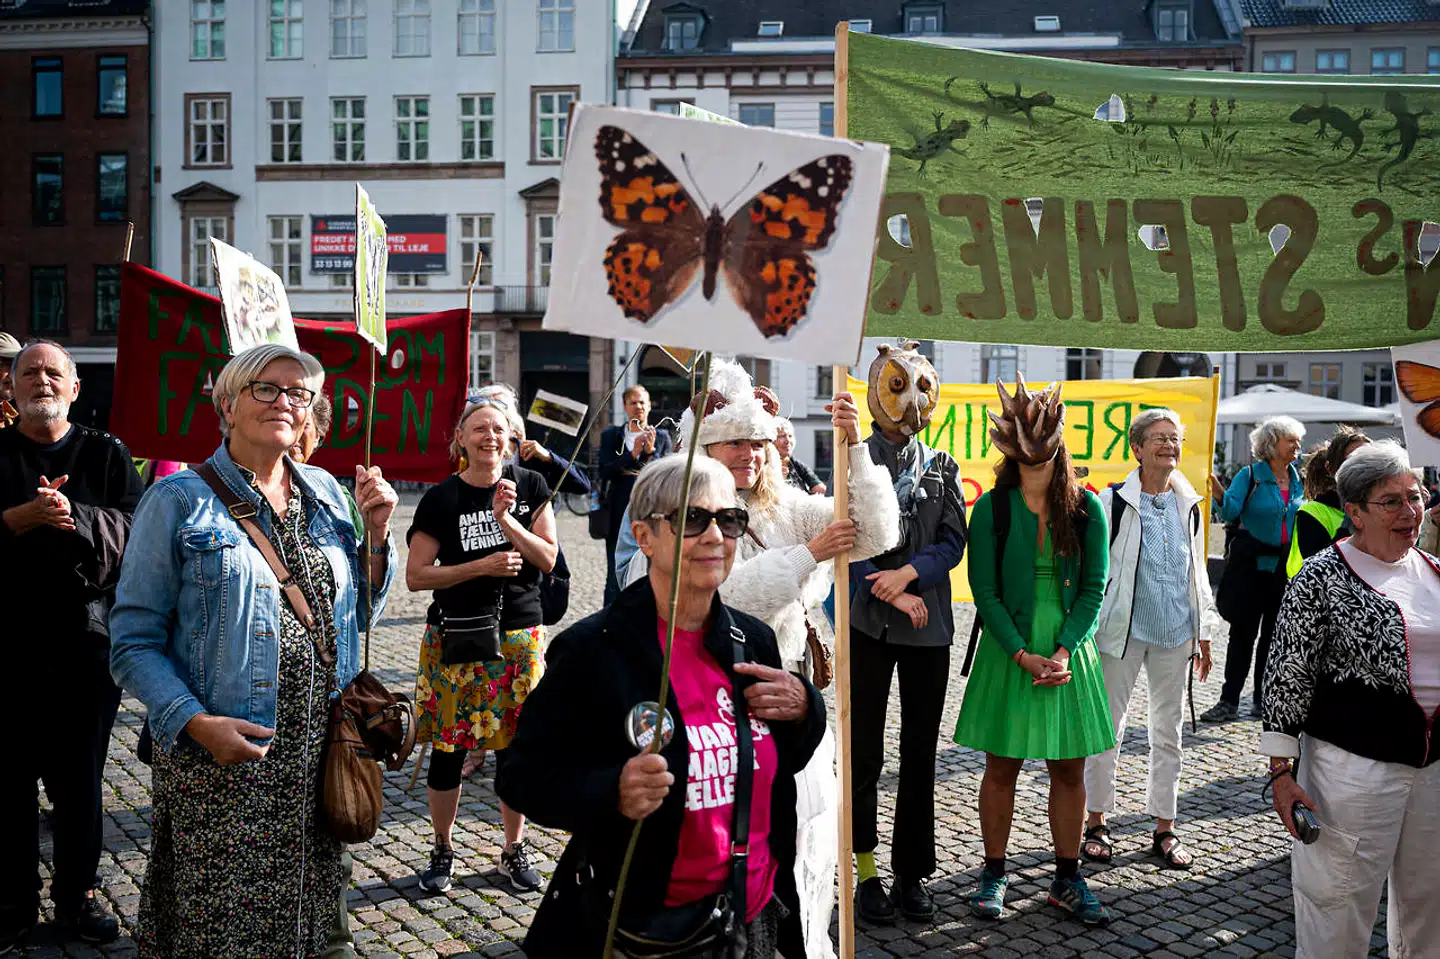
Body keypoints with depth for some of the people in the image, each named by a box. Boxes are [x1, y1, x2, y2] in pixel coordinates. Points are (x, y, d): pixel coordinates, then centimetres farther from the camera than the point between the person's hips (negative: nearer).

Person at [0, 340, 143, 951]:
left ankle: (77, 894, 22)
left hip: (87, 638, 0)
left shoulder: (107, 455, 9)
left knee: (81, 777, 9)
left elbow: (132, 527, -5)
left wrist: (74, 516, -20)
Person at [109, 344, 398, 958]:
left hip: (319, 756, 4)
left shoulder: (326, 493, 10)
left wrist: (376, 533, 0)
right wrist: (197, 723, -20)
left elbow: (359, 614, 15)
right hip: (218, 762, -4)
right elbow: (135, 641, -7)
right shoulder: (179, 501, -4)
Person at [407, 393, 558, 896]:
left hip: (519, 633, 2)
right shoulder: (442, 499, -3)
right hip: (456, 636, -1)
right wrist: (482, 566, -15)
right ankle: (442, 850, 22)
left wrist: (506, 520, -16)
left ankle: (515, 849, 23)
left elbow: (548, 558, -2)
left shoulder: (530, 485, 3)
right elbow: (416, 575, -6)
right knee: (449, 747, 3)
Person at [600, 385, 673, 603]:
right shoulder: (611, 436, 10)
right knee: (615, 576, 0)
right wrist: (632, 455, -15)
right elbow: (605, 472, -3)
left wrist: (651, 452, -14)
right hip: (619, 515, 0)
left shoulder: (662, 437, 10)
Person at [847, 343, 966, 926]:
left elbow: (953, 541, 3)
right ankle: (867, 872, 12)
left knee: (920, 752, 7)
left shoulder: (942, 467, 11)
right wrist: (891, 594, -13)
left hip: (929, 624, 3)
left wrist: (909, 573, -14)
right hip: (867, 622, -3)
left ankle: (911, 873, 16)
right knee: (864, 752, 2)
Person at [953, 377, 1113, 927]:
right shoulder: (991, 508, -4)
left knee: (1069, 769, 8)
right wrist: (1023, 656, -14)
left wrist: (1063, 651, -12)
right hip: (1009, 650, -1)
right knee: (1002, 767, 7)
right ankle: (994, 875, 20)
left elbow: (1094, 587, -1)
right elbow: (985, 591, -6)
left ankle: (1067, 879, 21)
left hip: (1069, 651, 2)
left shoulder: (1086, 509, 1)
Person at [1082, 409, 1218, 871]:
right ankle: (1096, 823, 16)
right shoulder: (1113, 500, -5)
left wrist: (1202, 634, 13)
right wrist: (1087, 627, -6)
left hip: (1175, 632, 4)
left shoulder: (1189, 505, 8)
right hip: (1122, 628, -4)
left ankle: (1164, 829, 20)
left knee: (1169, 730, 9)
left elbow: (1196, 570, 15)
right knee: (1109, 725, 3)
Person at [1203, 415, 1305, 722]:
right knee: (1243, 631, -4)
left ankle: (1264, 698, 19)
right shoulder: (1251, 475, -6)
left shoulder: (1297, 480, 9)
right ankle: (1229, 701, -1)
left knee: (1274, 632, 9)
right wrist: (1221, 497, -36)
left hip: (1284, 565, 5)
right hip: (1251, 564, -5)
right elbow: (1230, 512, -16)